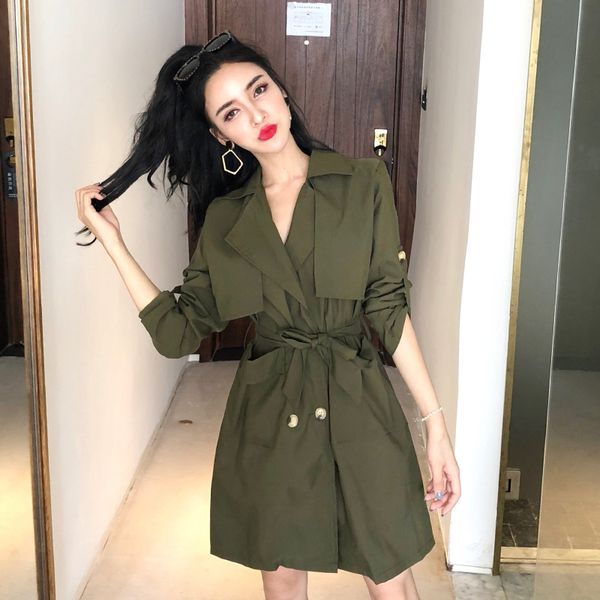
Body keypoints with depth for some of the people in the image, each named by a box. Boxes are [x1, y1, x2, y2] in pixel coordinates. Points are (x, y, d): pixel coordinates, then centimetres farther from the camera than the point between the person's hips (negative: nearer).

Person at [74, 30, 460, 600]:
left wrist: (435, 423, -8)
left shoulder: (362, 182, -5)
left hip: (358, 409, -2)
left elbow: (388, 308, -5)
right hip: (266, 419, 2)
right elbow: (178, 330, -1)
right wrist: (109, 237, -1)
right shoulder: (223, 218, 2)